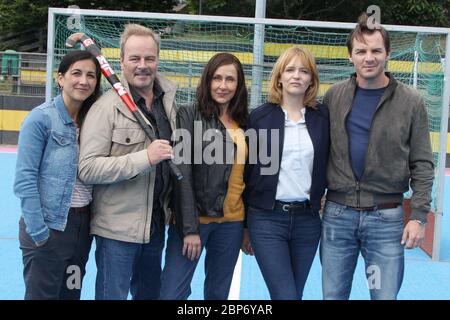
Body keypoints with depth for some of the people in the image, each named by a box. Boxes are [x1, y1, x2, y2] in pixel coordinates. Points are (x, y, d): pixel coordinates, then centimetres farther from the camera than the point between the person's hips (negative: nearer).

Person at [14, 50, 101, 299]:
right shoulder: (41, 118, -11)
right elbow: (25, 180, -13)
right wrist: (38, 232, -15)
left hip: (83, 224, 6)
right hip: (48, 227, -6)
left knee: (71, 293, 16)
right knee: (42, 294, 3)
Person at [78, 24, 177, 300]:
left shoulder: (169, 101, 4)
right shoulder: (108, 106, -14)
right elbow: (88, 169, -20)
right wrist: (144, 158, -27)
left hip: (157, 223, 6)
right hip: (117, 227, -6)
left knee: (150, 294, 21)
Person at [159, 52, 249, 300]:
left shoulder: (243, 124, 9)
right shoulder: (189, 116, -6)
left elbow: (246, 176, 13)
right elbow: (182, 174, -11)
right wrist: (189, 228, -14)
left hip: (231, 222, 5)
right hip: (193, 219, -5)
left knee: (218, 293, 14)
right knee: (172, 293, -5)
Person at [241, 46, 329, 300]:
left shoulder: (322, 116, 4)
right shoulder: (260, 116, -1)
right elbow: (247, 170, 2)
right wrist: (244, 226, 3)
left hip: (308, 219, 3)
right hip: (267, 219, -2)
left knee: (295, 294, 12)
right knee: (286, 296, -7)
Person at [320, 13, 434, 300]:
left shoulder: (411, 102, -2)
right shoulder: (333, 97, 3)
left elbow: (422, 165, -2)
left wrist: (419, 215, -8)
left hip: (387, 218, -2)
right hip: (337, 213, 2)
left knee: (385, 296, 6)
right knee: (333, 295, 12)